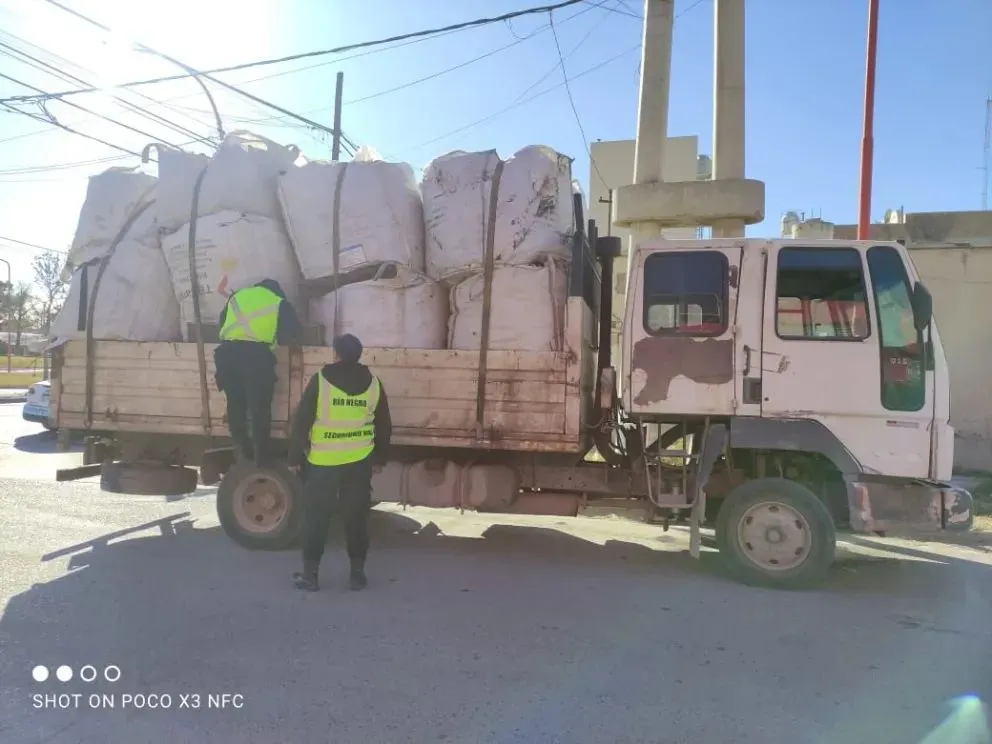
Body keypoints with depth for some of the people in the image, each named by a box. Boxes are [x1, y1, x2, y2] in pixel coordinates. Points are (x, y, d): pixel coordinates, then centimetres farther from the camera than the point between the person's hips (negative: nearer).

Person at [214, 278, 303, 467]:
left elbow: (222, 323, 30)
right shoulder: (279, 303, 19)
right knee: (259, 408, 5)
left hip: (227, 351, 4)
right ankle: (260, 457, 10)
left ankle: (242, 451, 22)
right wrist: (275, 338, 30)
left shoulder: (237, 296, 29)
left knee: (235, 404, 16)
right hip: (256, 354, -3)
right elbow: (294, 332, 13)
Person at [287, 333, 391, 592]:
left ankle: (309, 574, 14)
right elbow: (384, 426, 9)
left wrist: (295, 457, 3)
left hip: (323, 461, -3)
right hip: (360, 461, 3)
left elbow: (301, 422, -6)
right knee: (356, 516, 11)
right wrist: (379, 458, 20)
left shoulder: (320, 381, -8)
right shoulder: (372, 383, 2)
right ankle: (357, 573, 16)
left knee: (316, 517, 8)